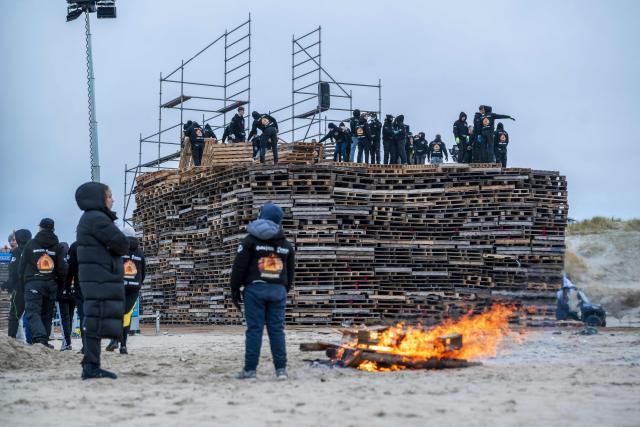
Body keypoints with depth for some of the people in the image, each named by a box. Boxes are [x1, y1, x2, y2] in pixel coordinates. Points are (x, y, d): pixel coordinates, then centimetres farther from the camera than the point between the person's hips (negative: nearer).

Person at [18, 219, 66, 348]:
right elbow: (62, 268, 0)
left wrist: (23, 280, 18)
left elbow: (22, 265, 6)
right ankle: (44, 340, 11)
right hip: (51, 284, 2)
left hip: (33, 283, -2)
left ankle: (40, 338, -27)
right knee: (47, 314, 12)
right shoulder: (58, 246, 4)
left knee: (33, 312, -7)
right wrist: (60, 284, 13)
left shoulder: (30, 244, 3)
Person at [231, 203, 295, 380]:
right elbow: (291, 271, 17)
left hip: (255, 288, -4)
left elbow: (239, 267, -4)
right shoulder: (286, 244, 14)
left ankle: (250, 369, -2)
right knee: (277, 329, 4)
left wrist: (235, 290, 2)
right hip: (278, 290, 4)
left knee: (254, 329, -3)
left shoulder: (251, 240, -1)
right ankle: (281, 368, 0)